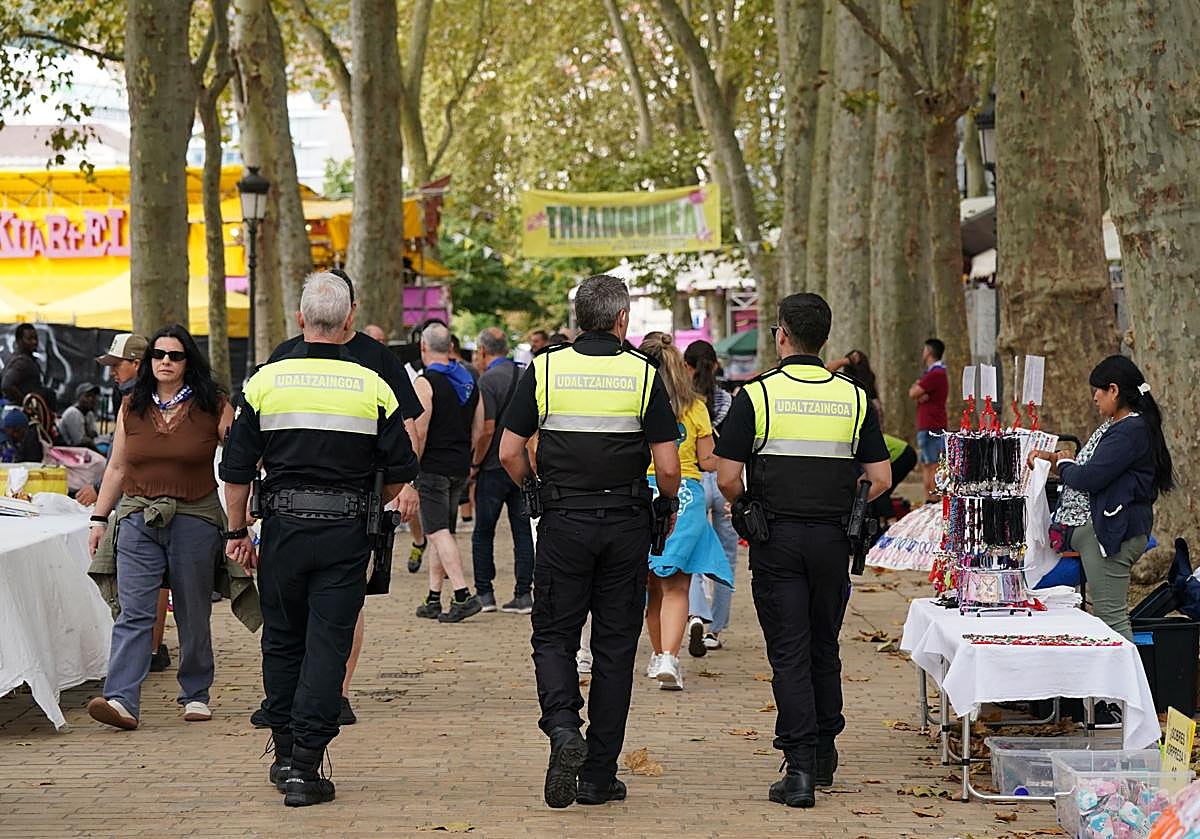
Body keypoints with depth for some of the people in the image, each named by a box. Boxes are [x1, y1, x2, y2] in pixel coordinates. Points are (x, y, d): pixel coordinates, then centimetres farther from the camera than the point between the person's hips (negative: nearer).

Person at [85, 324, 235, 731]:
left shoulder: (213, 406, 1)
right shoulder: (132, 408, 9)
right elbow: (117, 468, 14)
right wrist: (99, 518, 11)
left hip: (195, 518, -1)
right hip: (139, 518, 1)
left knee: (194, 613, 7)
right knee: (133, 613, -9)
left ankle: (196, 695, 21)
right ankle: (122, 701, -18)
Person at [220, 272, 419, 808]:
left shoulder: (265, 382, -1)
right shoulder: (372, 387, -3)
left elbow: (236, 469, 1)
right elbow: (399, 474, 2)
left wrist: (237, 531, 12)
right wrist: (373, 508, 22)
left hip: (283, 524, 1)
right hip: (346, 530, -1)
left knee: (282, 641, 15)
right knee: (328, 643, 0)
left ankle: (285, 756, 21)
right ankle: (306, 768, -5)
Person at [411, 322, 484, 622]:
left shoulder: (426, 382, -12)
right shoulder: (469, 382, 11)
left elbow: (419, 432, -18)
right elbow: (479, 430, 13)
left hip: (433, 467, -7)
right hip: (460, 467, 7)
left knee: (438, 532, -8)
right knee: (443, 531, 14)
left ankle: (463, 595, -19)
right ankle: (434, 599, 16)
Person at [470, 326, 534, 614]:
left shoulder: (488, 380, -13)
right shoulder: (524, 376, 7)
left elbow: (487, 429, -18)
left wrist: (475, 464, -6)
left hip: (494, 468, -6)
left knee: (483, 532, 6)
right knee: (522, 530, 6)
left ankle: (484, 593, 9)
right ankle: (524, 593, 4)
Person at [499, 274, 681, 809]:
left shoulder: (545, 368, -1)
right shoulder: (644, 374, -4)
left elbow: (510, 452, -2)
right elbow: (668, 466, -7)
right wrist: (668, 505, 14)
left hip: (563, 523, 0)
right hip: (627, 524, 0)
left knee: (553, 636, 10)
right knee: (615, 647, 7)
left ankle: (563, 726, -18)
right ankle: (598, 776, 9)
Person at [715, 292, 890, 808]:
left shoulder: (756, 395, -7)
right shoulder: (854, 398, 3)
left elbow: (727, 479, -11)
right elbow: (880, 479, 2)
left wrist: (749, 509, 9)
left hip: (777, 539, -3)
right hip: (833, 539, 3)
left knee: (789, 653, -2)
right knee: (824, 648, 18)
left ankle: (799, 768, -9)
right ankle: (824, 755, 27)